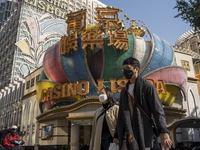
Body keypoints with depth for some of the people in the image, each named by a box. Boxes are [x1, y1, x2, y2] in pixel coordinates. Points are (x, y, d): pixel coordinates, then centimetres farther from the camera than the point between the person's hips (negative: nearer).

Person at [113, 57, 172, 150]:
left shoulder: (147, 86, 1)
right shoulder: (124, 91, 19)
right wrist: (117, 135, 15)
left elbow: (157, 110, -7)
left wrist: (163, 132, -19)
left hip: (143, 133, -5)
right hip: (127, 134, 5)